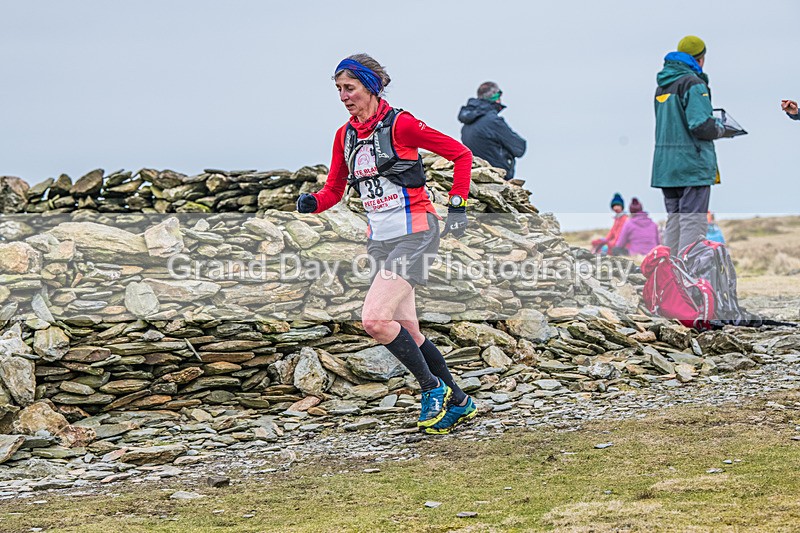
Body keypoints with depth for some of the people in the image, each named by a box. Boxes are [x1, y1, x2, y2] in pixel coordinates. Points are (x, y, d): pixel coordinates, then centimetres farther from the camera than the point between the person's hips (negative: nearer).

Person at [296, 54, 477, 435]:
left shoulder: (399, 124, -10)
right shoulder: (344, 136, 10)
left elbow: (461, 154, -4)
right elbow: (334, 190, 15)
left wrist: (457, 207, -8)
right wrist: (312, 203, -6)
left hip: (415, 234, -7)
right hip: (380, 239, 7)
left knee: (375, 320, -20)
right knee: (407, 331, 7)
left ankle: (433, 388, -1)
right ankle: (458, 403, 23)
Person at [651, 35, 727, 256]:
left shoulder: (663, 85, 16)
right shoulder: (693, 83, -12)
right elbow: (701, 125, -20)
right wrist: (720, 128, 1)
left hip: (665, 164, 8)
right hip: (692, 164, -8)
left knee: (674, 221, 13)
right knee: (692, 223, -7)